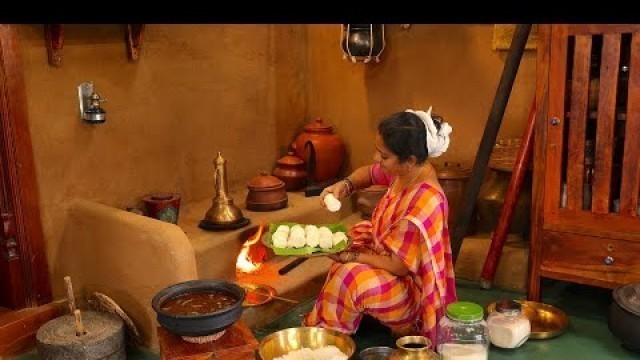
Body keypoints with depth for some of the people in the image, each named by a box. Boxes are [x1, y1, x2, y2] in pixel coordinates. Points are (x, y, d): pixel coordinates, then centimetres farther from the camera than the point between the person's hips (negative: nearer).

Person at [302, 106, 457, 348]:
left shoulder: (424, 203, -34)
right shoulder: (404, 170, -10)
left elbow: (398, 265, -26)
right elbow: (368, 173, 13)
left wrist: (348, 256, -20)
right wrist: (344, 186, -8)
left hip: (413, 290, -10)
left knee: (349, 277, -30)